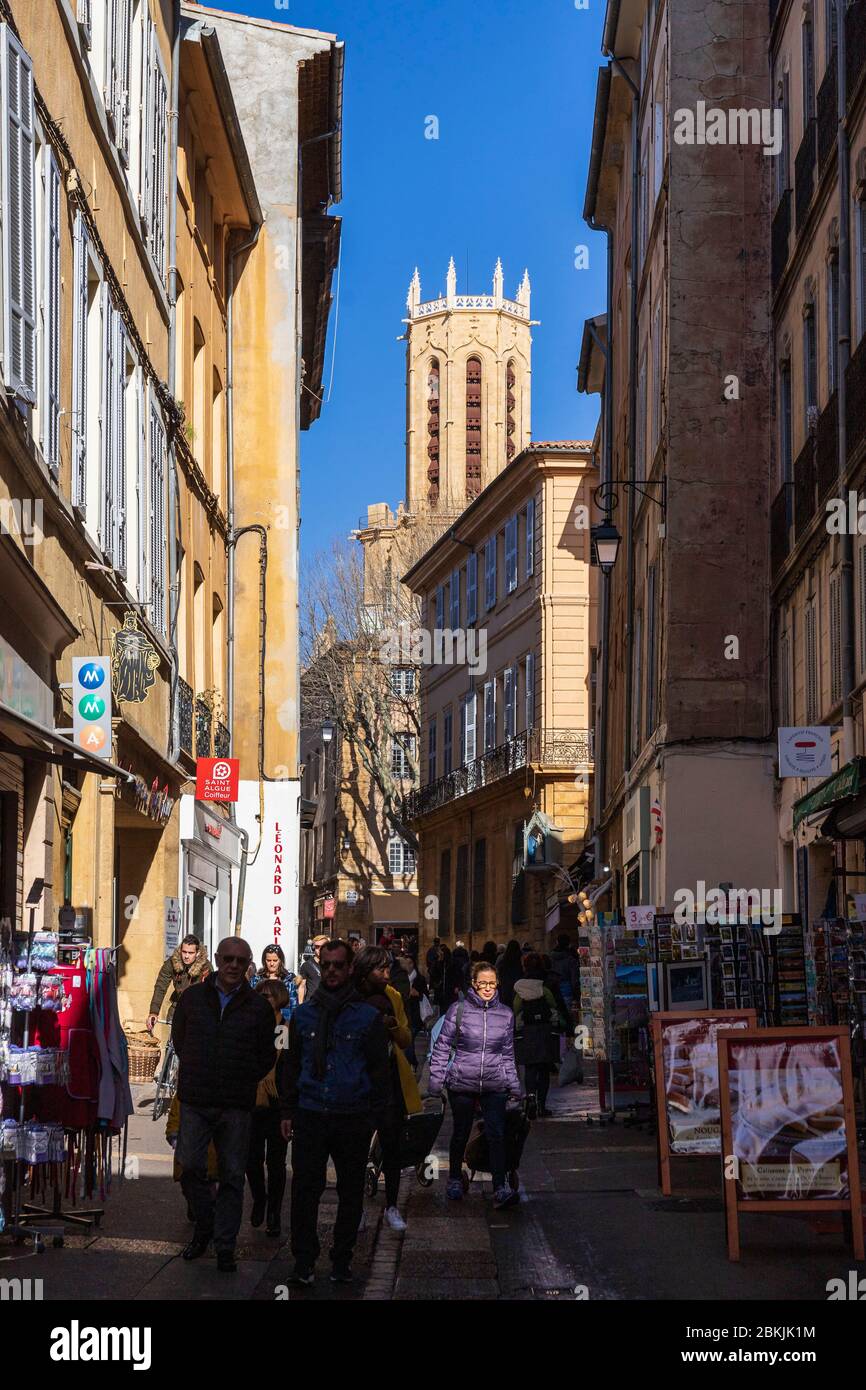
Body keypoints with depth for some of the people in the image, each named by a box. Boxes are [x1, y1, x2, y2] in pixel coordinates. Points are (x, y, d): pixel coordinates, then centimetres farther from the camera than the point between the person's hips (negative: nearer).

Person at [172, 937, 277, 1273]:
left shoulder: (258, 1007, 2)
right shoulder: (192, 998, 4)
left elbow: (267, 1056, 12)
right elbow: (178, 1041, 17)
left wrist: (244, 1081, 6)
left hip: (237, 1106, 0)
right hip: (195, 1102, 1)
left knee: (232, 1176, 3)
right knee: (191, 1168, -2)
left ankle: (224, 1246, 10)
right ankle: (205, 1224, 21)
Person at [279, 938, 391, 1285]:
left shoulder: (368, 1016, 2)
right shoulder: (304, 1014, 9)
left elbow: (380, 1070, 4)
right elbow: (291, 1064, 14)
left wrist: (375, 1117, -3)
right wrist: (287, 1112, 7)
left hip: (353, 1119, -1)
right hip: (310, 1117, 1)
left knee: (350, 1192, 6)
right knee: (305, 1189, -4)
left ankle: (342, 1260, 16)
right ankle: (304, 1261, 1)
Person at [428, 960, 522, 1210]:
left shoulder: (505, 1014, 7)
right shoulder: (459, 1010, -3)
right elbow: (443, 1046, 1)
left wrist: (514, 1086, 14)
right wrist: (436, 1079, -4)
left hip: (495, 1086, 1)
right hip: (461, 1084, -1)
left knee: (497, 1134, -10)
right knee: (461, 1133, 12)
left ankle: (500, 1189, -14)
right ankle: (455, 1179, 32)